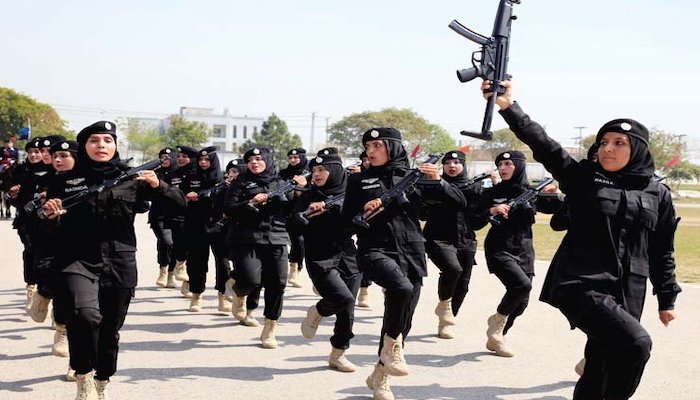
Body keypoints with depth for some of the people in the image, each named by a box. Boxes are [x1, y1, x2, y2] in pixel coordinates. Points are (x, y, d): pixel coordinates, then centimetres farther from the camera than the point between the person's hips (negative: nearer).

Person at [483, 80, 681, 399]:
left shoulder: (657, 193, 8)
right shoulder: (583, 177, 2)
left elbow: (662, 252, 15)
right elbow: (542, 144, -10)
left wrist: (667, 299, 15)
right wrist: (508, 106, -22)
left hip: (627, 294, 4)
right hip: (581, 285, -3)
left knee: (599, 369, 8)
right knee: (635, 343, -26)